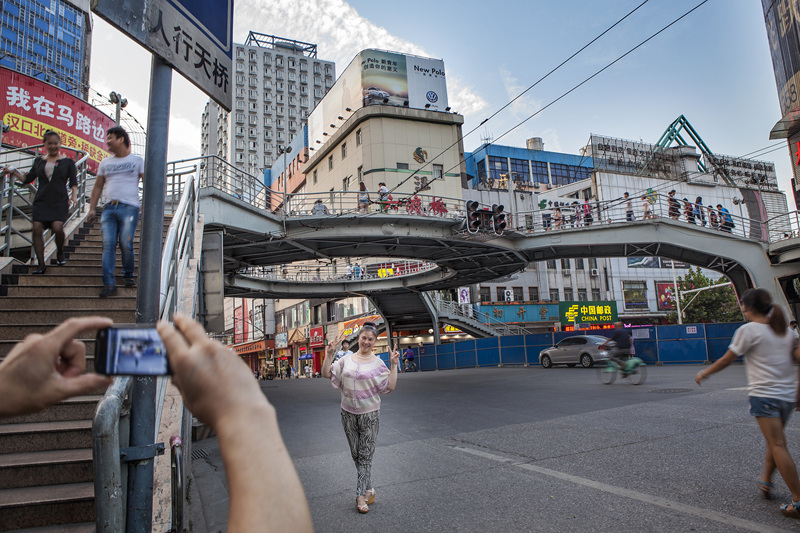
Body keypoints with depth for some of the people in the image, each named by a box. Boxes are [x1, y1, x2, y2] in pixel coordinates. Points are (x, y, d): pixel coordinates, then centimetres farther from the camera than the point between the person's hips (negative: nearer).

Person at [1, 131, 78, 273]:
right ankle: (41, 264, 0)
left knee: (57, 228, -21)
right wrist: (13, 172, 5)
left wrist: (74, 196, -12)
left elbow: (73, 182, 3)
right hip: (41, 201, 3)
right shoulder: (39, 161, 15)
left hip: (60, 202, -3)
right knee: (37, 229, -6)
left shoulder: (67, 162, 7)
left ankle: (60, 252, 10)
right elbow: (27, 179, 17)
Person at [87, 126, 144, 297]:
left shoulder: (137, 160, 9)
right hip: (109, 208, 4)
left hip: (129, 207, -4)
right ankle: (109, 284, -8)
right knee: (108, 244, -7)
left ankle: (128, 275, 13)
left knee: (126, 244, -10)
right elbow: (98, 187, 21)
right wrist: (92, 209, 12)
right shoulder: (105, 163, 21)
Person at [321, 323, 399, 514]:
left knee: (365, 455, -1)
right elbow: (327, 374, 4)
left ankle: (361, 495, 6)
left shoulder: (377, 363, -3)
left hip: (369, 414, -3)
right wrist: (328, 355, -5)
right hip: (348, 412, 4)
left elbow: (390, 386, -9)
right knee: (355, 453, 12)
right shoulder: (347, 360, 6)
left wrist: (394, 365, -15)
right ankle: (368, 489, 28)